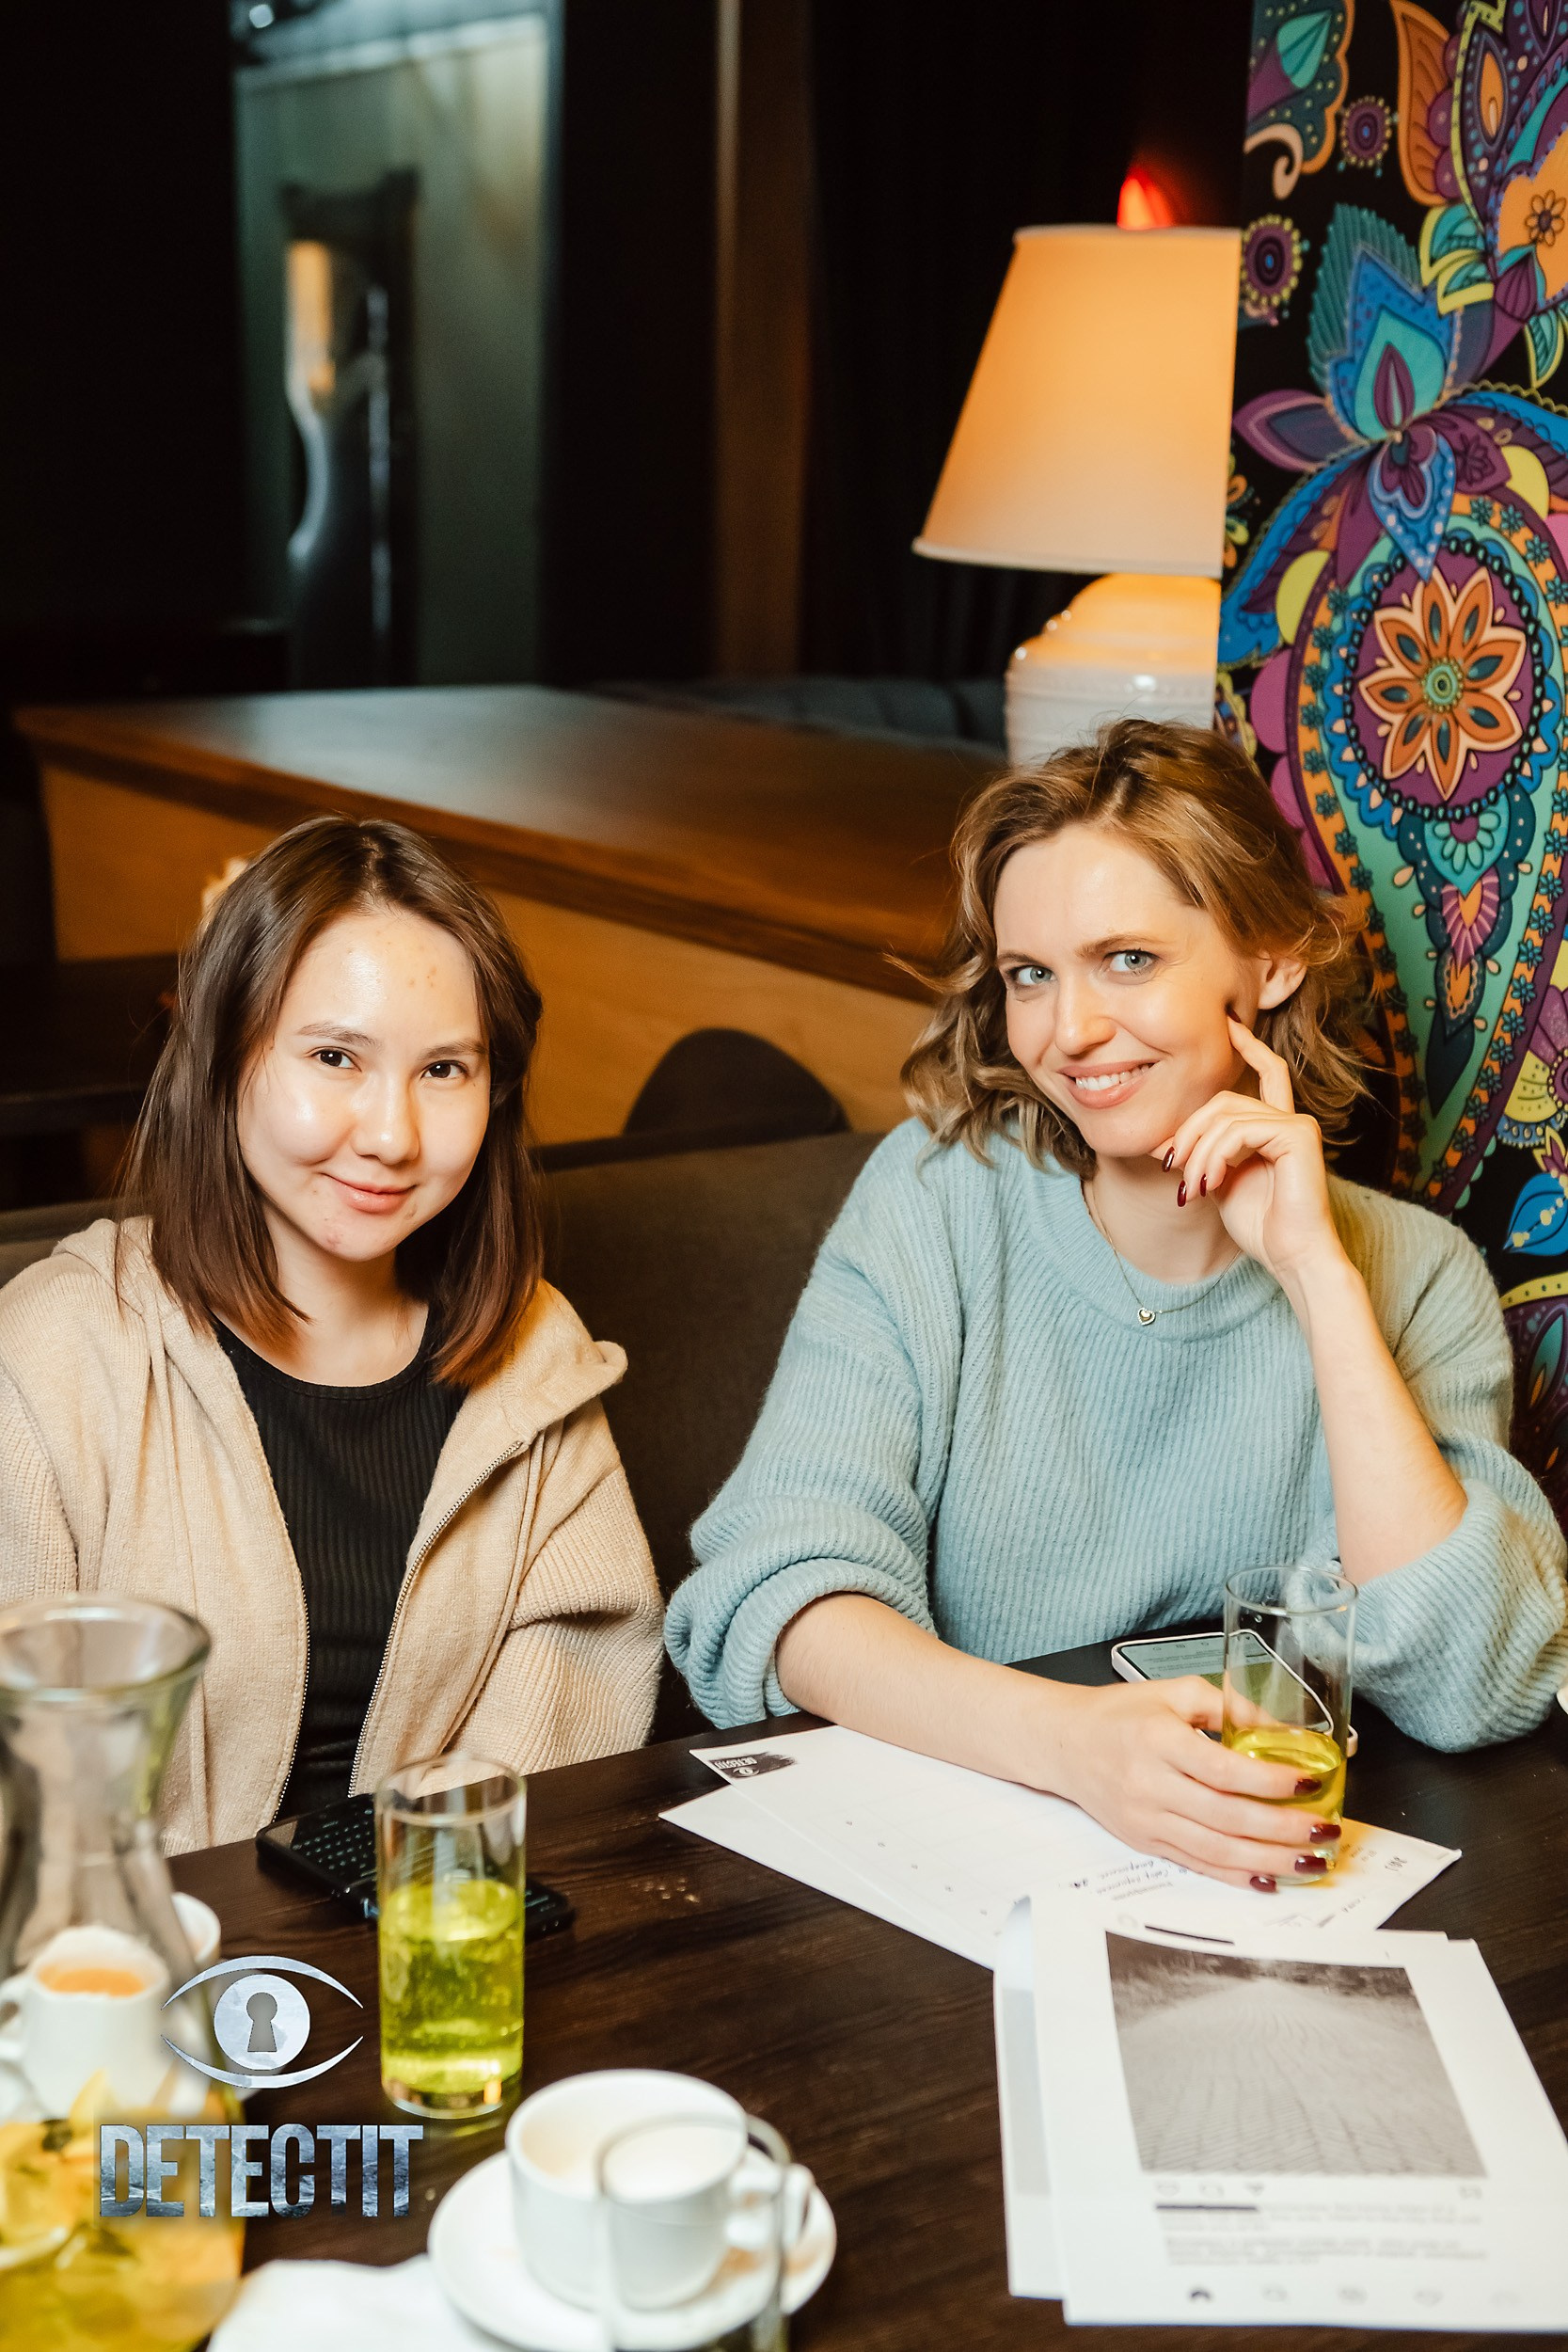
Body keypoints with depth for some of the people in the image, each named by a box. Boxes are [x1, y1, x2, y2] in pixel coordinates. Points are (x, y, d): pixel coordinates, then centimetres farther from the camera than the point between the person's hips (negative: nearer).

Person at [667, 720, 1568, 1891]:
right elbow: (782, 1589, -12)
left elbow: (1473, 1694, -13)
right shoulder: (939, 1196, -2)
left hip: (1251, 1881, 0)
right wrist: (1072, 1738, -29)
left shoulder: (1411, 1275, 0)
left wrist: (1318, 1274, -15)